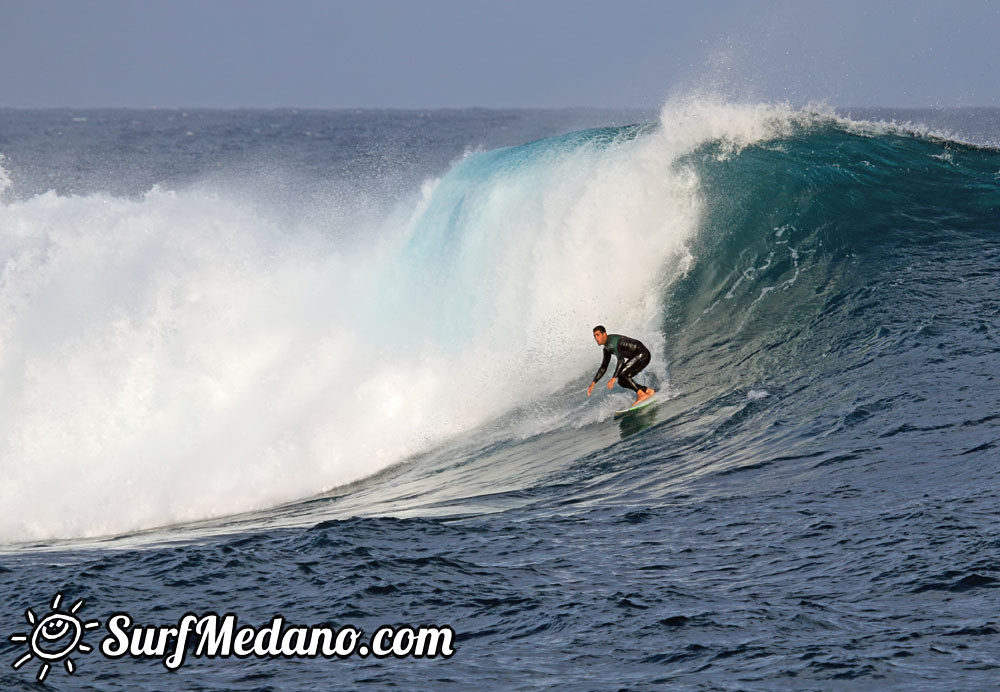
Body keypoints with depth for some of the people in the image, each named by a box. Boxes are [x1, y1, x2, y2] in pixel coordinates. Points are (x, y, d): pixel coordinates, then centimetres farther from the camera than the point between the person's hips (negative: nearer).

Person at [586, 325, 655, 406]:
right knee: (622, 381, 4)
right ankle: (647, 390, 7)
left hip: (642, 354, -10)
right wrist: (593, 383, 13)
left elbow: (621, 360, -33)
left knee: (622, 374, -22)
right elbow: (603, 367, 19)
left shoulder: (612, 342, -22)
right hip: (636, 357, 10)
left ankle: (641, 394, -19)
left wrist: (614, 378, -40)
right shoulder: (607, 348, 10)